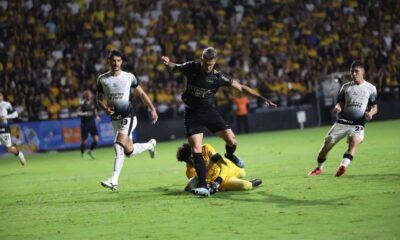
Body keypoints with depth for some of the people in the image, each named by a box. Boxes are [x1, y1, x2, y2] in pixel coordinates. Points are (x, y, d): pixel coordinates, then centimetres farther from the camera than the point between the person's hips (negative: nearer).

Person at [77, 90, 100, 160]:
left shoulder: (92, 103, 3)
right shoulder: (82, 104, -14)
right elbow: (79, 113, -24)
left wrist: (97, 116, 8)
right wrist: (84, 113, -41)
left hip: (92, 123, 5)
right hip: (85, 124, -5)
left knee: (96, 139, -3)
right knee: (84, 141, 2)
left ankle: (90, 151, 20)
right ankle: (82, 154, 24)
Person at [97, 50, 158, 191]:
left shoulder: (129, 77, -1)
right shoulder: (102, 79, 4)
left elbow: (141, 93, 10)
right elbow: (99, 98, 14)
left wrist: (152, 109, 4)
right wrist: (105, 108, -6)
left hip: (128, 117, -4)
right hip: (115, 119, 4)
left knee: (119, 146, -21)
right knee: (128, 151, 6)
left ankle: (114, 180, -20)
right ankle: (150, 145, 37)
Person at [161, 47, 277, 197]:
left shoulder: (217, 77, -11)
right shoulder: (191, 68, -9)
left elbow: (241, 87, -6)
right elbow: (174, 67, 9)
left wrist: (261, 98, -9)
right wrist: (168, 63, -16)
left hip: (209, 111, 1)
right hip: (192, 114, -1)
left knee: (232, 141, -11)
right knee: (196, 148, -14)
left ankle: (229, 156, 27)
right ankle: (203, 185, -11)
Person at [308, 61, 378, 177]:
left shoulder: (370, 88, 6)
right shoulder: (346, 87, 11)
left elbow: (374, 107, 10)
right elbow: (340, 103, 14)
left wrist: (370, 113, -13)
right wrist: (338, 107, -11)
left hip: (358, 124, -2)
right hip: (342, 122, 2)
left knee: (353, 141, -32)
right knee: (327, 144, -2)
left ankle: (343, 165, -44)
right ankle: (319, 168, 20)